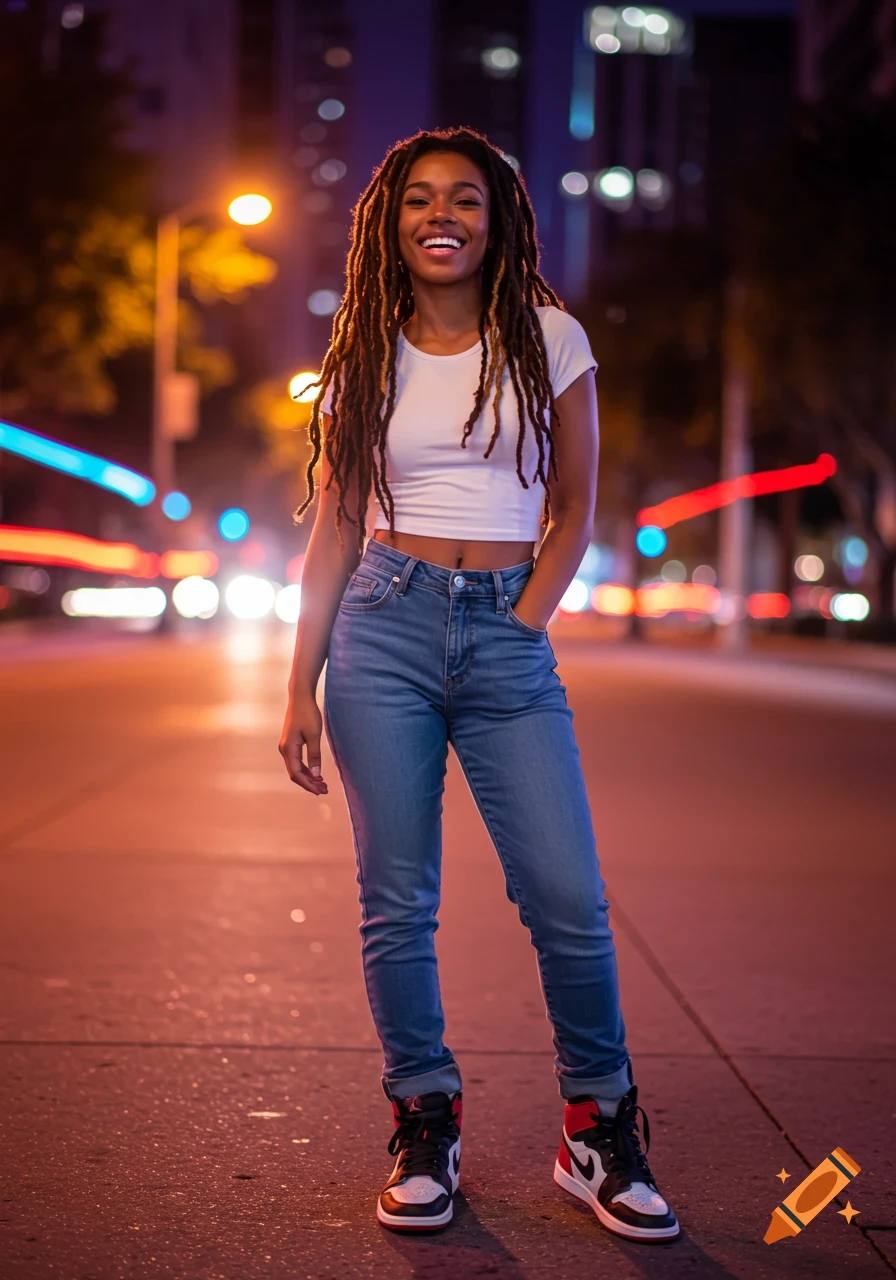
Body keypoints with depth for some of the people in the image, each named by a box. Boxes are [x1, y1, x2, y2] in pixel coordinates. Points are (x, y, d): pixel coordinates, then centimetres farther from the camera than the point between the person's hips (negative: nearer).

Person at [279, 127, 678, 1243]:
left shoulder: (548, 338, 6)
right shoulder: (363, 358, 9)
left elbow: (574, 509, 9)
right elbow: (334, 531, 9)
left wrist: (526, 624, -2)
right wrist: (302, 688, 5)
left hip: (509, 637, -1)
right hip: (384, 627, 1)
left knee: (569, 899, -6)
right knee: (397, 898, 1)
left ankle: (600, 1132, 12)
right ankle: (424, 1131, 15)